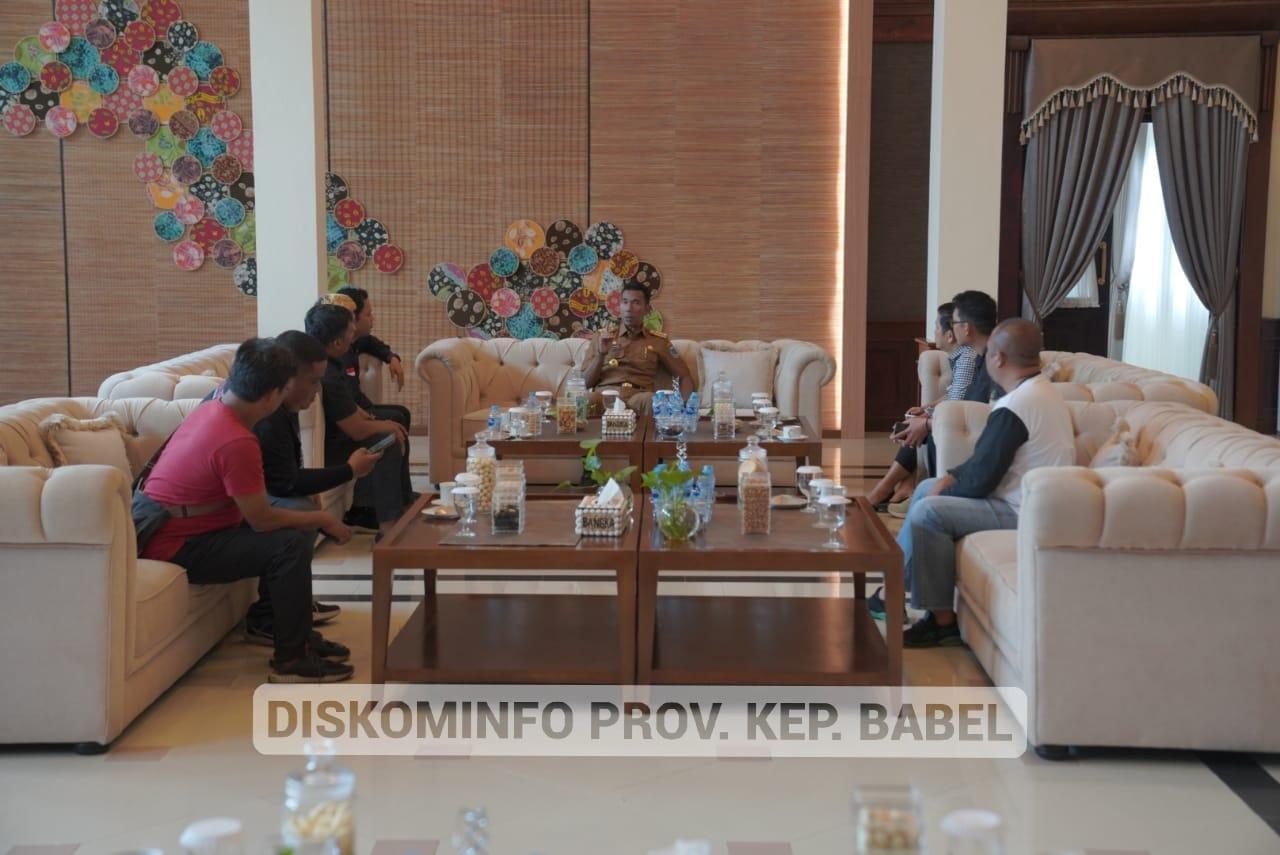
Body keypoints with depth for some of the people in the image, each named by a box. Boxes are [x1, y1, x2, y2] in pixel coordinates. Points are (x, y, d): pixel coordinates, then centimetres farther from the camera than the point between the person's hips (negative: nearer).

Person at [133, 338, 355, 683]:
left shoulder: (211, 409, 2)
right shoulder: (237, 442, -27)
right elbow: (262, 519, -21)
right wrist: (324, 520, -9)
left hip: (167, 529, 11)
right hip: (177, 548, -11)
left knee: (297, 521, 13)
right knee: (291, 544, -20)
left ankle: (293, 630, 19)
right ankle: (291, 659, -9)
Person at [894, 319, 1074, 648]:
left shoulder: (1013, 407, -23)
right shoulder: (1043, 390, 10)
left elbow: (980, 481, -21)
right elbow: (988, 459, 17)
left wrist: (946, 486, -2)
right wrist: (953, 477, 6)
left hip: (1023, 514, -11)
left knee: (927, 512, -19)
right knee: (927, 488, 16)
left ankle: (942, 622, -8)